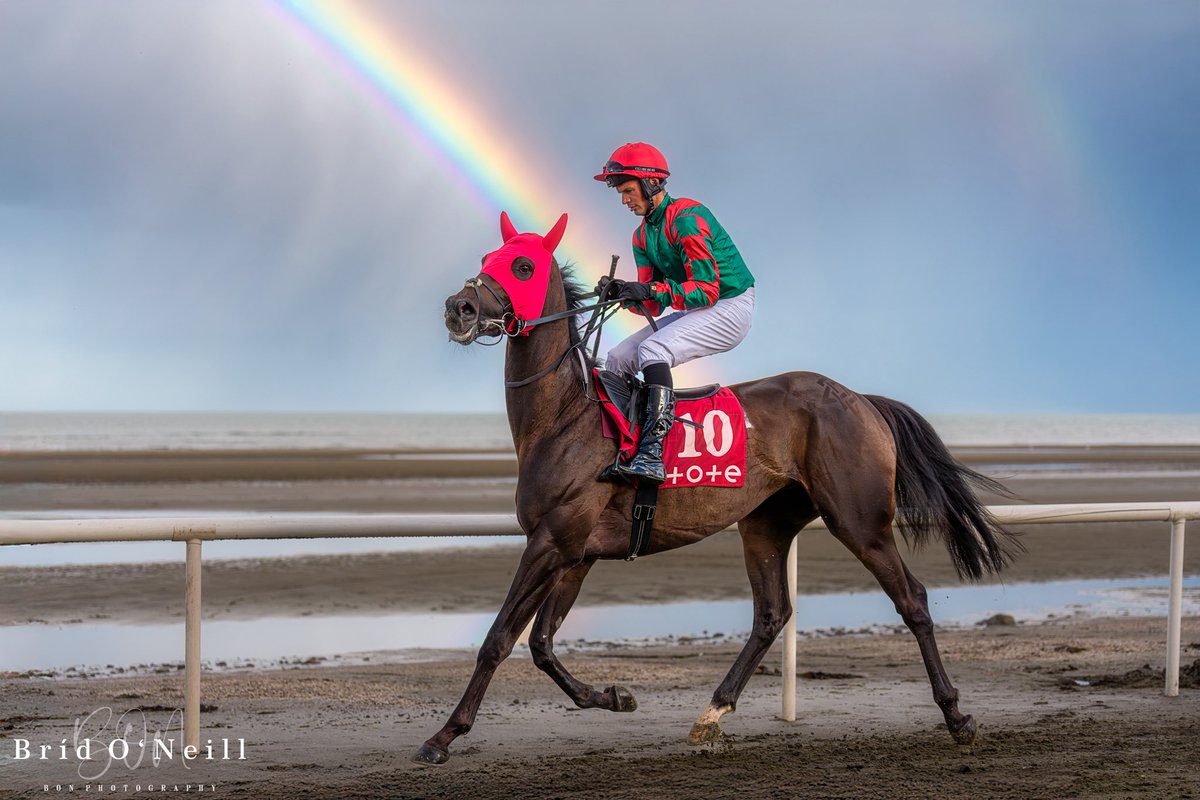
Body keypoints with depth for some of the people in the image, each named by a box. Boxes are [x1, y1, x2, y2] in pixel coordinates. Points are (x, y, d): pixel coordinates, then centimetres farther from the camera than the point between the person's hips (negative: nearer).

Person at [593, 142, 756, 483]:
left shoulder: (686, 218, -18)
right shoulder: (642, 235, 10)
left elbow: (707, 289, -23)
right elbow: (652, 303, 7)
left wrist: (653, 290, -32)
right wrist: (622, 291, -14)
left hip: (730, 306, -10)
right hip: (691, 312, 10)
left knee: (653, 349, -30)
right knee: (618, 359, 1)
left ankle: (652, 452, -41)